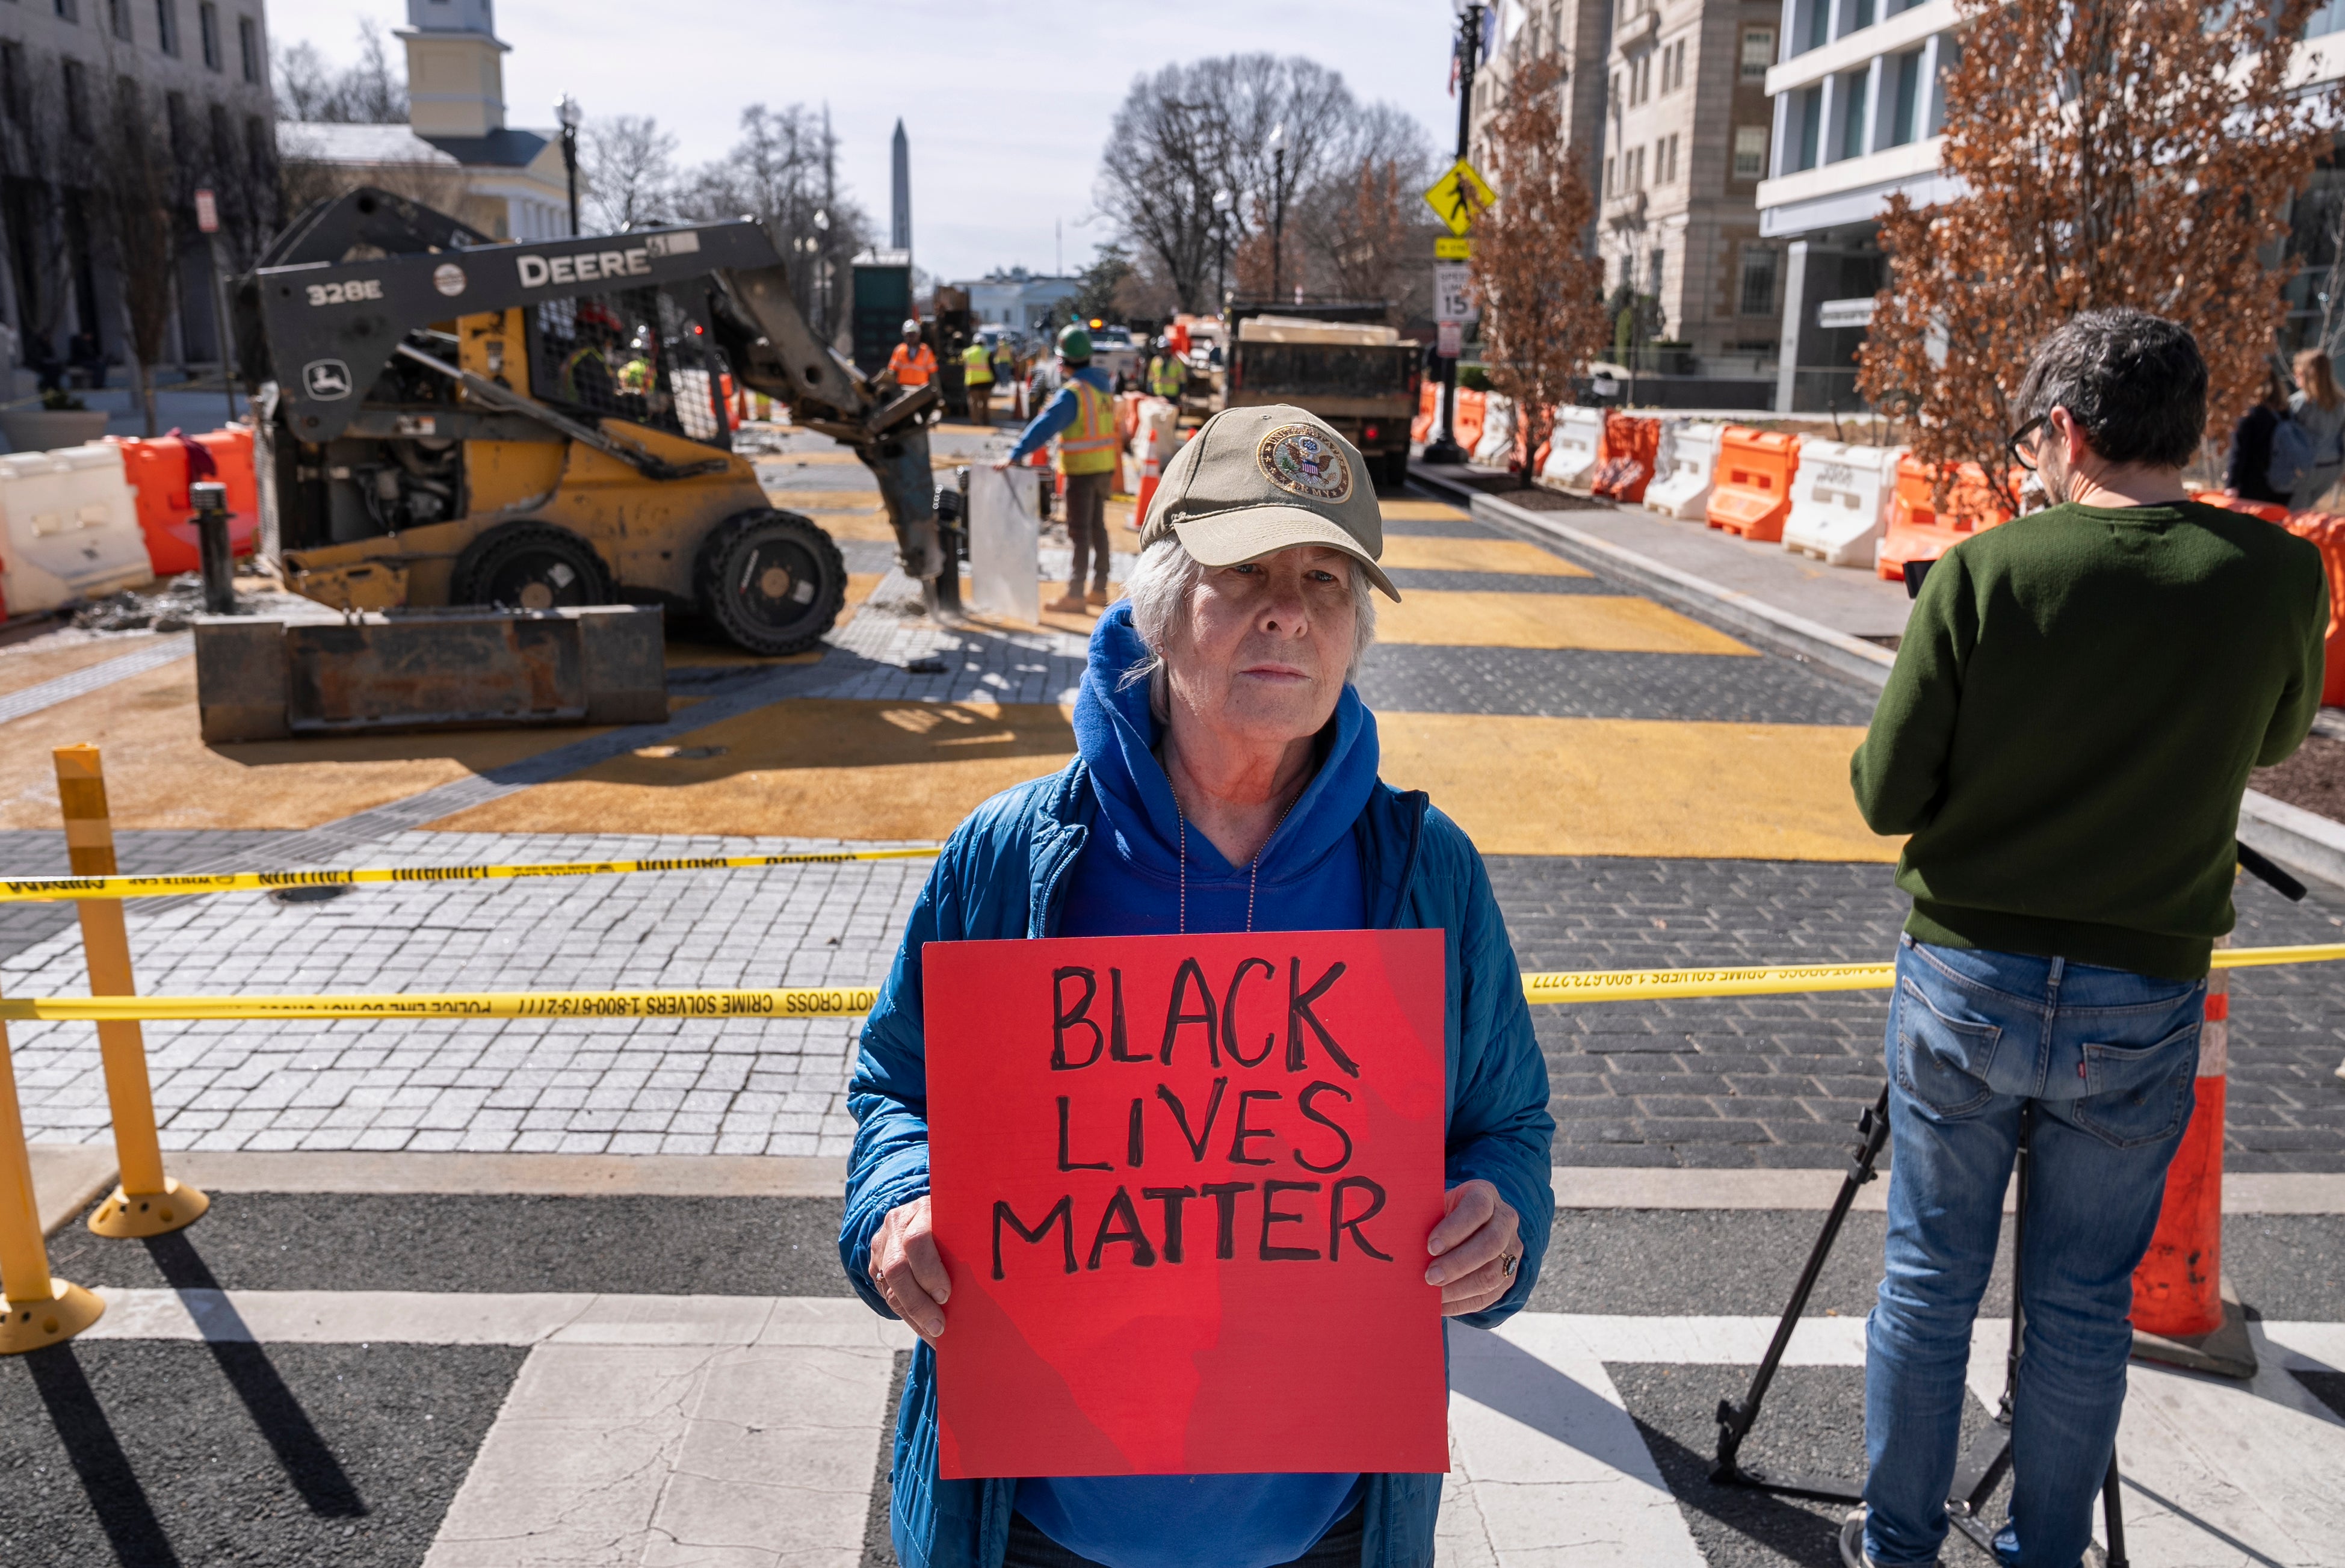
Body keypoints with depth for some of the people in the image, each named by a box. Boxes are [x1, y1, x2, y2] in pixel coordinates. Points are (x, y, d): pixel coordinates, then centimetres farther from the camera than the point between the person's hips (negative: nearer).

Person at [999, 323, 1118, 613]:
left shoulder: (1073, 393, -19)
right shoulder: (1102, 384, 6)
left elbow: (1044, 427, -26)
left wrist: (1015, 455, -30)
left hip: (1082, 470, -8)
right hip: (1105, 466, 8)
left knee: (1079, 532, -5)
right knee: (1097, 528, 15)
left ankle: (1075, 595, -2)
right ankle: (1099, 589, 21)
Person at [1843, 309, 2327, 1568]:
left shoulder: (1981, 573, -14)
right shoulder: (2279, 579, -7)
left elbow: (1885, 795, -10)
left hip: (1965, 983, -1)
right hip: (2142, 1004, 2)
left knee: (1928, 1282, 13)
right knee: (2083, 1308, 15)